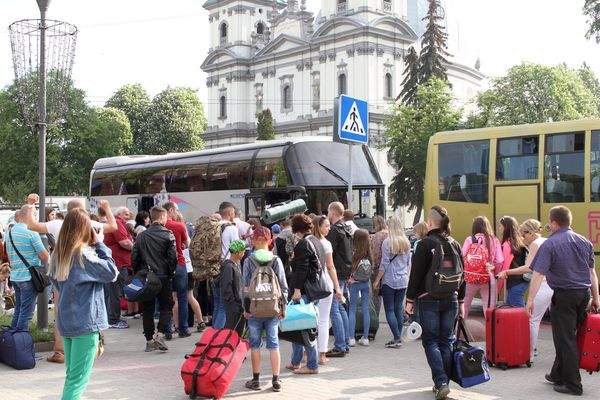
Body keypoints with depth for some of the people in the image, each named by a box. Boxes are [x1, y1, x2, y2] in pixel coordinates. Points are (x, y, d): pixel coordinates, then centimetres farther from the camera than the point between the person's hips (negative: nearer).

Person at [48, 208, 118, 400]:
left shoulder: (59, 253, 7)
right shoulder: (83, 253, -15)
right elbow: (112, 273, -13)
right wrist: (99, 244, -8)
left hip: (65, 320, 8)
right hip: (85, 321, -8)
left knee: (71, 375, 17)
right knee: (79, 378, -5)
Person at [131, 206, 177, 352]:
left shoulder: (142, 236, 5)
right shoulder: (168, 234, -7)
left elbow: (134, 257, 5)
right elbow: (173, 257, -11)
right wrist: (171, 273, 1)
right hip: (163, 277, -3)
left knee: (148, 309, 10)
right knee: (166, 307, 7)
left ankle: (149, 340, 11)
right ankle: (160, 335, -10)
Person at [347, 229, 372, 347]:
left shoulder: (353, 254, -15)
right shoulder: (369, 256, -5)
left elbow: (350, 271, -12)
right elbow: (372, 271, -3)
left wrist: (349, 280, 0)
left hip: (355, 284, -3)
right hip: (366, 284, 3)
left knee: (352, 309, 5)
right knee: (366, 309, 9)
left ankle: (351, 338, 3)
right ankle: (365, 337, 14)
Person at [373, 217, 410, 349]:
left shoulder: (387, 242, -11)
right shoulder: (406, 243, 6)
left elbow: (384, 264, -11)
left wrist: (377, 280, -4)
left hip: (389, 280, -5)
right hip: (403, 280, 5)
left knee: (390, 310, 0)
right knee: (399, 309, 10)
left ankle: (397, 339, -6)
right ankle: (398, 338, 11)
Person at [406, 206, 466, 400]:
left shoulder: (425, 244, -9)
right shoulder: (454, 244, 7)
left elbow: (416, 274, -10)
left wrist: (410, 299, -3)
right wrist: (461, 301, 18)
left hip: (429, 299, -5)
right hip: (451, 299, 5)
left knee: (431, 342, 2)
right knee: (446, 341, 12)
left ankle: (441, 383, -9)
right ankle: (443, 383, 17)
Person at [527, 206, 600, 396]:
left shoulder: (550, 244, -12)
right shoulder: (584, 242, 6)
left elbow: (538, 274, -18)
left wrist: (531, 299, -17)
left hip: (564, 295, -6)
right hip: (584, 294, 6)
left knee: (565, 340, 3)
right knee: (568, 336, 18)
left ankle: (573, 384, 7)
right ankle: (558, 375, 29)